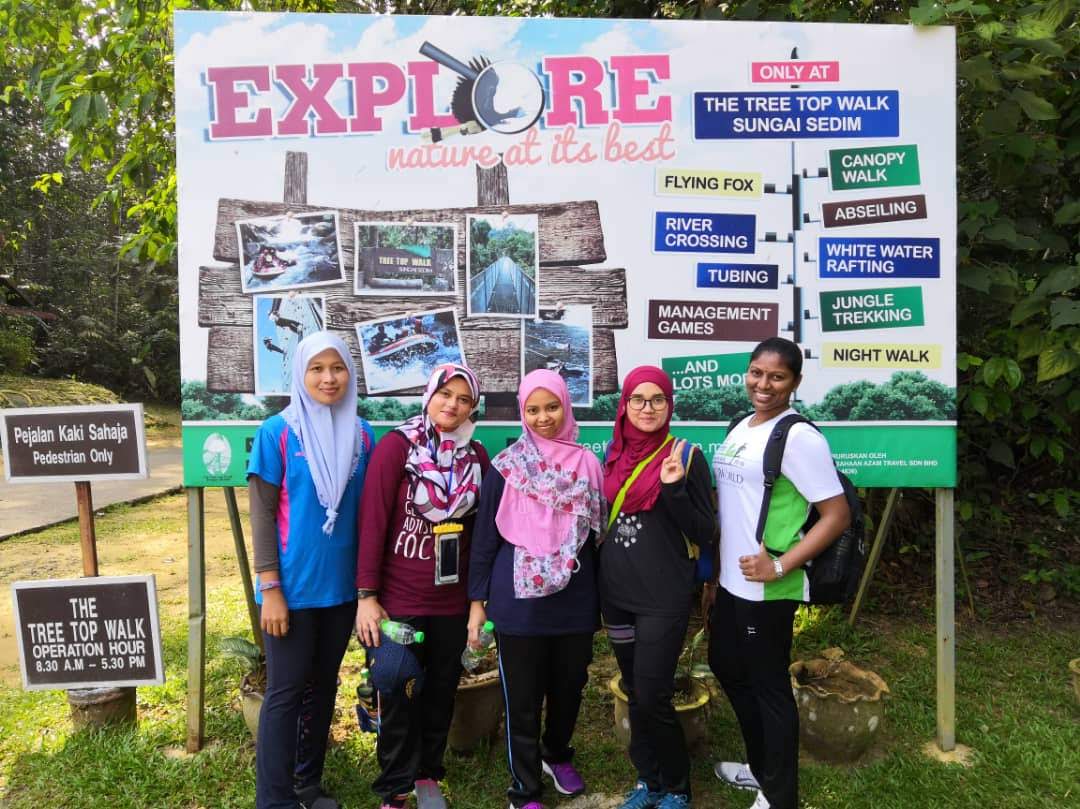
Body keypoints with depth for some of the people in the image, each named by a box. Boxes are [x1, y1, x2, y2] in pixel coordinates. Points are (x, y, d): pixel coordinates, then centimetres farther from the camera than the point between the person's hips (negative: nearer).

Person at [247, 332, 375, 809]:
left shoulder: (362, 435, 2)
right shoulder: (277, 432, -8)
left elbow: (369, 511, 7)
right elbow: (261, 514, -8)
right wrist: (270, 588, -12)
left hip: (342, 586, 4)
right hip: (292, 587, -4)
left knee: (323, 686, 16)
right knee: (286, 692, 4)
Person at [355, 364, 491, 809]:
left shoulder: (477, 455, 2)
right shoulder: (396, 445, -11)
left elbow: (480, 529, 7)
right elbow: (373, 522, -13)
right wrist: (367, 595, -14)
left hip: (453, 600, 4)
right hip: (399, 599, -4)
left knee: (441, 692, 17)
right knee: (399, 697, 9)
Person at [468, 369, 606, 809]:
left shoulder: (588, 465, 1)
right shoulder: (505, 468, -6)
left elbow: (597, 535, 7)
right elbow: (485, 537, -2)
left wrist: (602, 599, 10)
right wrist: (477, 601, -2)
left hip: (575, 603, 3)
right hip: (519, 604, -3)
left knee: (569, 688, 19)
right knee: (522, 700, 8)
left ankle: (557, 755, 47)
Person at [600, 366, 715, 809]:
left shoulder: (686, 456, -9)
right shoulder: (615, 453, 6)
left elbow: (704, 533, -12)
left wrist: (674, 488, -25)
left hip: (663, 597, -5)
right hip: (616, 591, 6)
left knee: (652, 698, -2)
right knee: (634, 693, 16)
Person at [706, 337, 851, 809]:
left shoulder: (798, 437, -17)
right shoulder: (740, 428, 8)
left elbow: (837, 515, -18)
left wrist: (781, 566, -21)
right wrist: (716, 565, 14)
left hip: (766, 589, -9)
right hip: (731, 581, 9)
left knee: (769, 686, 7)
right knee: (727, 668, 23)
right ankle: (761, 768, 44)